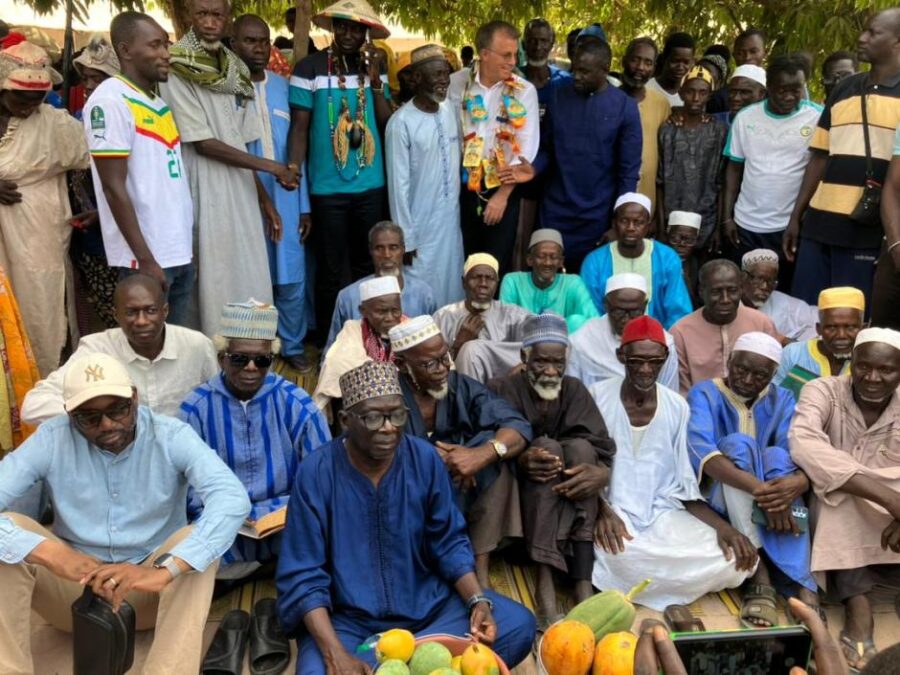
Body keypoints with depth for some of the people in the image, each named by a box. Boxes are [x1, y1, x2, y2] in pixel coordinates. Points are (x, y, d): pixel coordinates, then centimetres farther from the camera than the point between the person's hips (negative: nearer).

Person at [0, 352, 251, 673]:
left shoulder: (171, 436, -16)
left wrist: (163, 570, -46)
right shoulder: (52, 439, -11)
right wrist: (50, 553, -40)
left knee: (196, 544, -32)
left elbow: (233, 499, -33)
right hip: (74, 586, 2)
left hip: (148, 592, -1)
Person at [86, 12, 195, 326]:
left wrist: (188, 241, 14)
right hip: (148, 257, -8)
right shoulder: (109, 101, -10)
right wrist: (145, 259, -17)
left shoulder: (160, 102, 14)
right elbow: (114, 188, -15)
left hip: (180, 252, 8)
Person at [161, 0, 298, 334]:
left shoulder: (234, 74, 12)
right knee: (215, 283, -3)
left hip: (241, 194, 6)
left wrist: (264, 198, 9)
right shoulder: (177, 73, -8)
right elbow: (203, 144, -13)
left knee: (250, 282, 8)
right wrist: (270, 166, -10)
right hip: (205, 195, -6)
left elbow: (240, 144, 13)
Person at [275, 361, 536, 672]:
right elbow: (303, 577, -14)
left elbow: (449, 542, 2)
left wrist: (478, 600, -15)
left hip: (427, 603, 4)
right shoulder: (316, 472, -15)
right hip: (348, 617, -4)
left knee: (518, 624, -13)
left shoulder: (425, 458, -7)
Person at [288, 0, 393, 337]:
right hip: (327, 188, -4)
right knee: (332, 271, 5)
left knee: (367, 265, 14)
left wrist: (374, 80, -9)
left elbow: (388, 123, 2)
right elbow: (299, 128, -5)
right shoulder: (310, 67, -6)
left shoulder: (375, 66, 7)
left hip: (371, 186, 4)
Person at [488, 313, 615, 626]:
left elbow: (604, 452, -8)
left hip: (568, 499, 3)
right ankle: (544, 580, -37)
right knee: (547, 446, -27)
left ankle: (583, 584, -32)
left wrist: (602, 474, -31)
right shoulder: (502, 389, -5)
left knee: (580, 447, -24)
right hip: (515, 496, -2)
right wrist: (521, 460, -37)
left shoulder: (574, 391, 3)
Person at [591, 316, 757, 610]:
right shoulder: (597, 397, -2)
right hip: (614, 514, -3)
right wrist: (602, 511, -23)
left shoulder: (677, 407, 5)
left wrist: (722, 527, -13)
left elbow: (685, 486, 4)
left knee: (733, 560, -21)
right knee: (623, 556, -38)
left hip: (664, 514, 4)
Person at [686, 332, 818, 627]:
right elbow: (699, 450, -27)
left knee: (777, 456, -26)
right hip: (717, 500, -3)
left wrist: (797, 484, -38)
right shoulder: (704, 394, -8)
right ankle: (759, 575, -37)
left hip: (767, 506, 3)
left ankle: (802, 585, -37)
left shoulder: (782, 400, 4)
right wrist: (758, 488, -40)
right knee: (737, 444, -28)